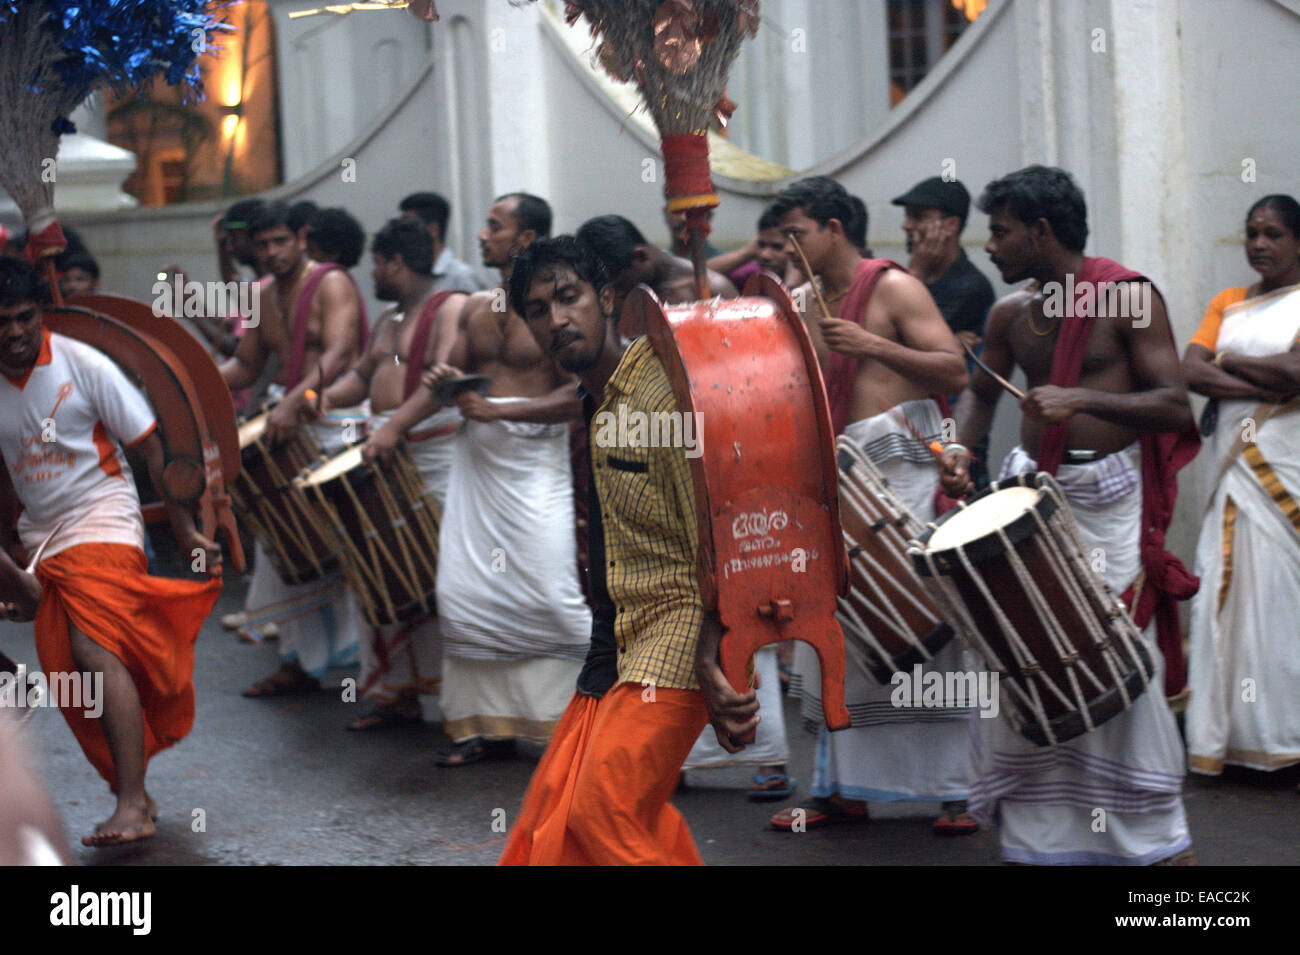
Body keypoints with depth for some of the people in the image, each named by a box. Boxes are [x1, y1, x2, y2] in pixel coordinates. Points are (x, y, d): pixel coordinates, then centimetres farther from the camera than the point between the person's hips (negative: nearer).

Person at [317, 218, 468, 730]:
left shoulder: (452, 308, -8)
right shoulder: (388, 321, 22)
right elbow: (364, 375, 29)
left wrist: (396, 425, -31)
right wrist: (326, 396, 9)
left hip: (437, 453, -9)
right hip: (384, 455, 9)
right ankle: (397, 692, 14)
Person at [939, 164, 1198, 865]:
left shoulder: (1127, 296, -8)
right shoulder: (1011, 313, 8)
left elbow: (1175, 408, -13)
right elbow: (982, 392, 24)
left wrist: (1082, 398, -24)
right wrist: (961, 448, 5)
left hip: (1108, 498, -5)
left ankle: (1157, 838, 5)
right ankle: (1036, 833, 13)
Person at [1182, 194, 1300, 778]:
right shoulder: (1227, 304, 16)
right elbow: (1189, 372, 3)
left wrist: (1228, 362, 0)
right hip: (1232, 463, 5)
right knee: (1228, 586, 1)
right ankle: (1228, 735, 4)